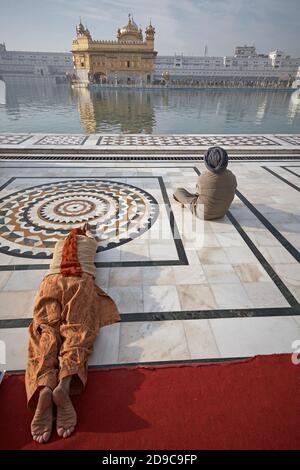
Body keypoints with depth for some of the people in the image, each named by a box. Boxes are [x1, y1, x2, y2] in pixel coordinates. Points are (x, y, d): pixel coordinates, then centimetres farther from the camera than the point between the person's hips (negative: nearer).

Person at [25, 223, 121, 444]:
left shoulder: (60, 243, 36)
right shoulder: (90, 241, 31)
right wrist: (87, 231, 76)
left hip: (52, 281, 2)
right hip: (81, 280, -1)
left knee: (46, 330, -16)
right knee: (77, 328, -17)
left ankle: (44, 387, -43)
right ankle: (65, 382, -46)